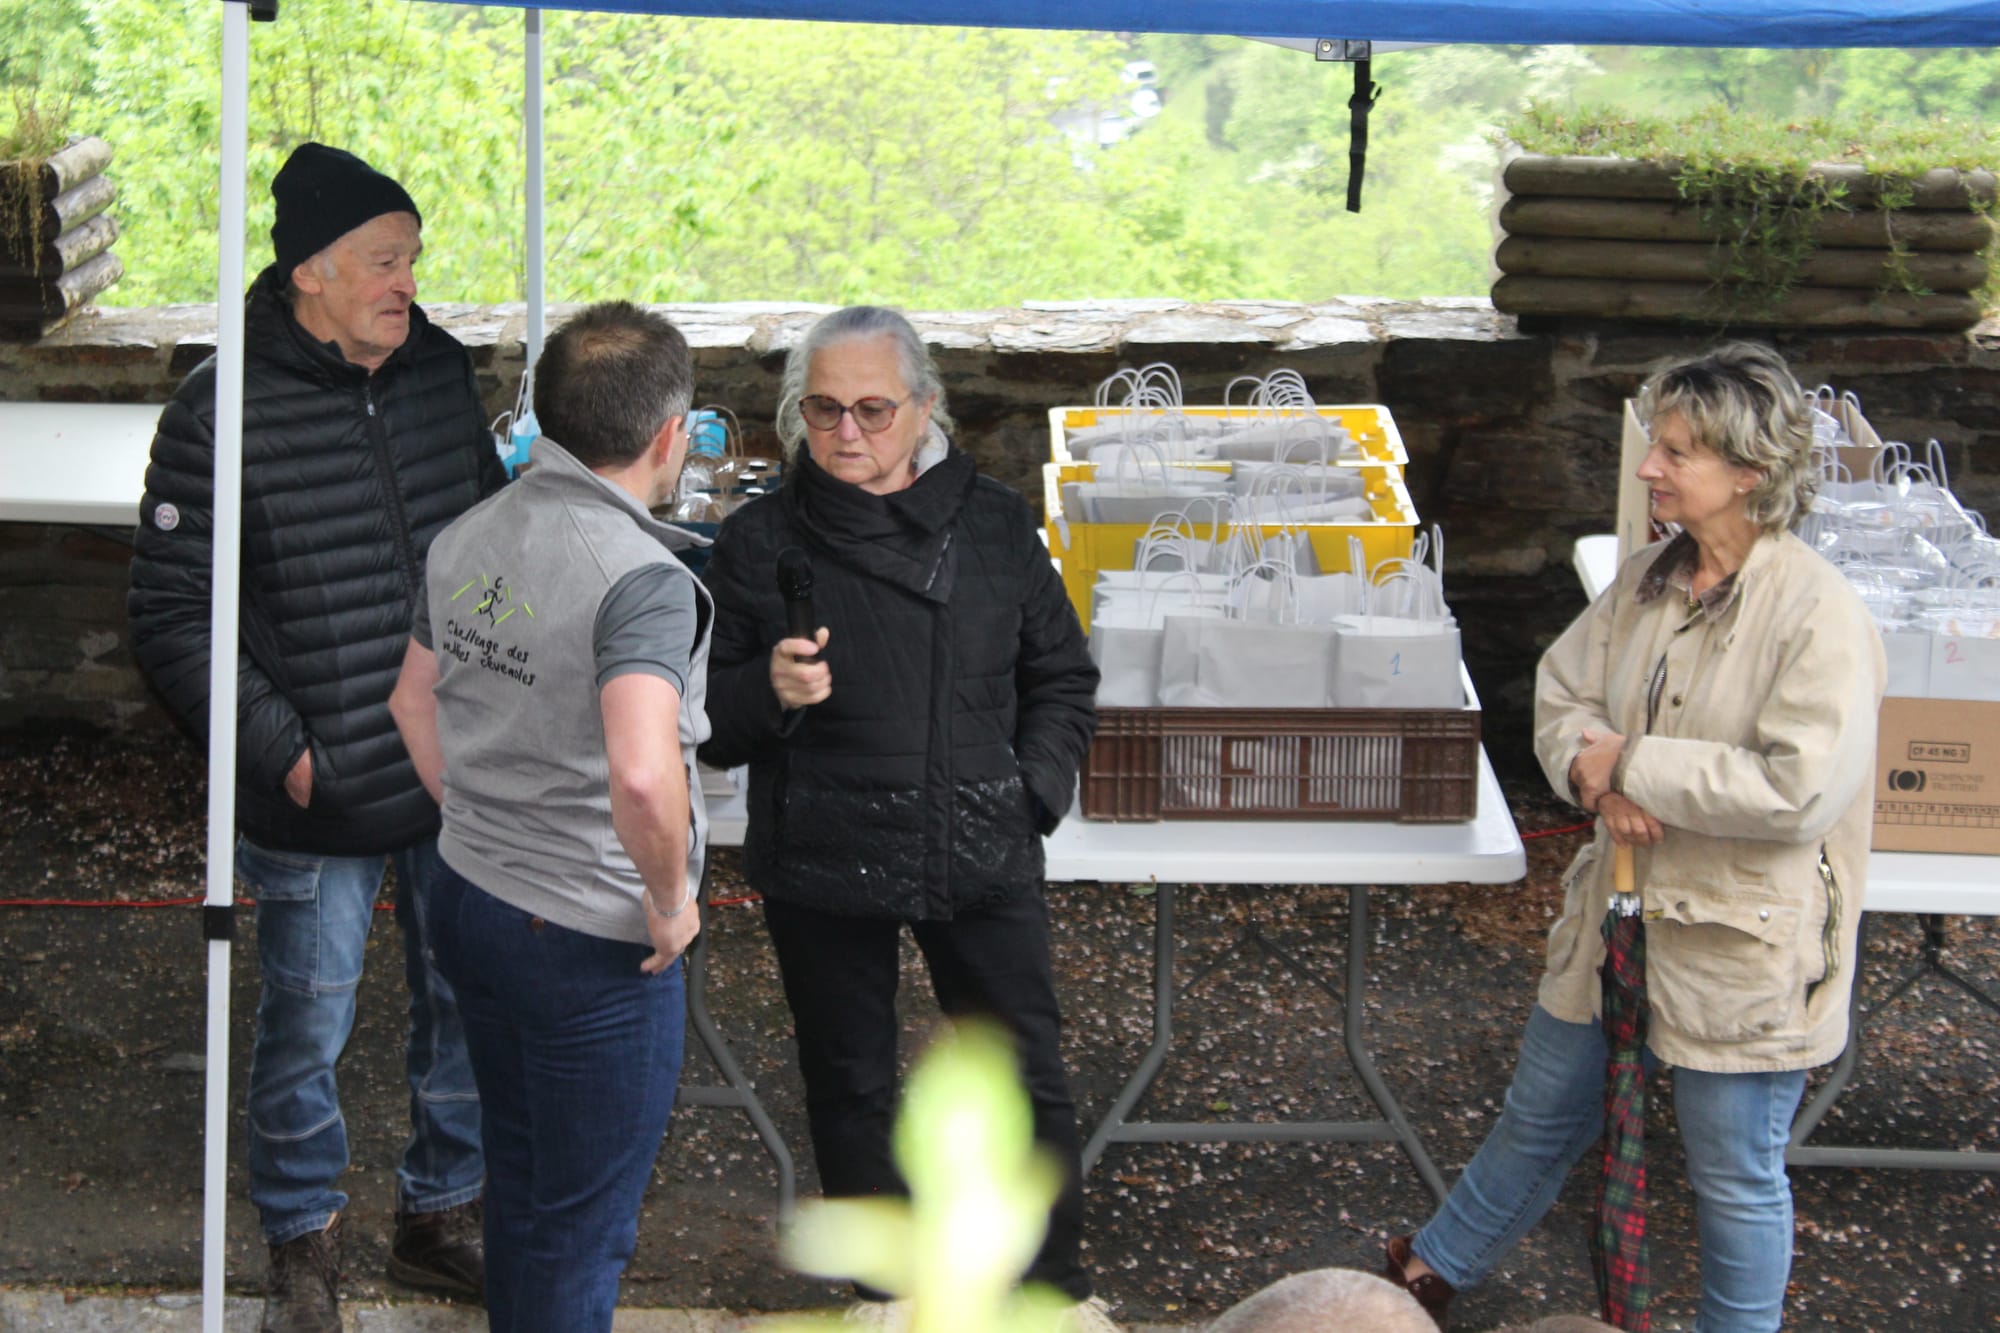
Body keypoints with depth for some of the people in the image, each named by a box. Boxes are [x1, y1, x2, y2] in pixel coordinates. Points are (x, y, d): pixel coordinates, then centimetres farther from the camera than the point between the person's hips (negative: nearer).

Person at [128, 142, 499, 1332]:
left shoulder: (441, 374, 1)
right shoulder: (224, 414, -14)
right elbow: (172, 613, -10)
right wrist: (277, 749, -14)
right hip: (319, 802, -4)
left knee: (467, 1011, 16)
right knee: (307, 1030, 10)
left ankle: (443, 1215, 37)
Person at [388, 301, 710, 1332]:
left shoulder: (467, 539, 2)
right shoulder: (643, 578, -25)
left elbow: (415, 702, 16)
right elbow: (643, 775, -38)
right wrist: (671, 901, -22)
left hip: (469, 897, 8)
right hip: (590, 939, -8)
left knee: (518, 1175, 25)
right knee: (585, 1222, 8)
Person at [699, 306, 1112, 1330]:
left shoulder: (994, 525, 2)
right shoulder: (758, 543, -3)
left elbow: (1063, 679, 13)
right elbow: (705, 721, 0)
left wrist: (1031, 793, 0)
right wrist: (768, 692, -20)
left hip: (979, 858, 1)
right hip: (822, 869, 0)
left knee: (1026, 1082, 7)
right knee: (851, 1089, 13)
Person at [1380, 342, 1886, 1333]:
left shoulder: (1818, 614, -22)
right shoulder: (1648, 581, 1)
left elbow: (1801, 788, -28)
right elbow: (1562, 691, 9)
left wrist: (1634, 765, -20)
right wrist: (1598, 779, -13)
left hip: (1741, 947, -7)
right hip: (1619, 915, 7)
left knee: (1736, 1178, 11)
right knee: (1542, 1118, 24)